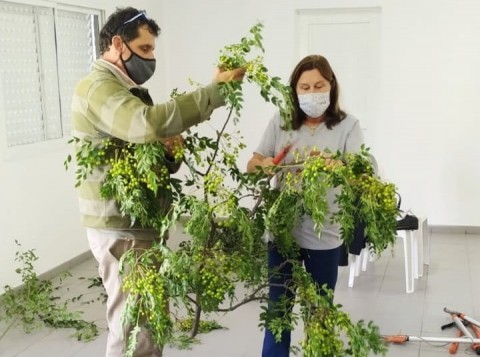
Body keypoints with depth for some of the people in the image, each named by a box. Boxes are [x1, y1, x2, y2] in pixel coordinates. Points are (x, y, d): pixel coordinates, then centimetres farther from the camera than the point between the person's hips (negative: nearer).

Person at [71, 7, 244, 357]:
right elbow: (148, 123, -37)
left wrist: (168, 151, -6)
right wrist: (216, 90, -32)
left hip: (139, 220, 10)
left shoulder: (124, 88, 18)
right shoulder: (99, 87, -17)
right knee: (133, 326, -2)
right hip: (121, 227, -10)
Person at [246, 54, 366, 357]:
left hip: (325, 236, -1)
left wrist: (335, 166, -36)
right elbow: (252, 166, 2)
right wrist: (263, 165, -22)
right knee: (278, 305, 10)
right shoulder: (280, 123, 3)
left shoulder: (347, 126, -4)